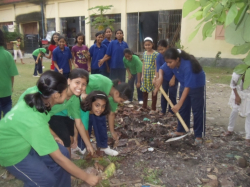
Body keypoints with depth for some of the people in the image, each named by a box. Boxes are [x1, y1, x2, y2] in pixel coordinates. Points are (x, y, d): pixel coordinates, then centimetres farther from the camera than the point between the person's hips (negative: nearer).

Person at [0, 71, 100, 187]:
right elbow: (58, 158, -32)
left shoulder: (35, 99, -18)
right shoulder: (35, 122, -39)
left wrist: (50, 137, 5)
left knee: (63, 153, -1)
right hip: (11, 152, -7)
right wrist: (87, 177, -24)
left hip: (24, 142, 7)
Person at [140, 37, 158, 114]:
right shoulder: (144, 53, 8)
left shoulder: (155, 54, -10)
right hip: (145, 74, 6)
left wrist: (155, 76, -15)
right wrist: (142, 75, 10)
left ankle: (153, 109, 11)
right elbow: (143, 64, 12)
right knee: (144, 90, 13)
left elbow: (156, 66, -11)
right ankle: (144, 106, 30)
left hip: (152, 74, -6)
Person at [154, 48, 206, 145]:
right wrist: (160, 77, -27)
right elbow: (162, 69, -2)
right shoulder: (171, 63, -20)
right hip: (184, 84, 7)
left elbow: (187, 87, -39)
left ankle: (199, 135, 6)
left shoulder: (187, 65, -39)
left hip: (197, 86, -7)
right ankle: (181, 130, 26)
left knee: (197, 111, -3)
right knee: (183, 109, 13)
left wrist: (179, 104, -42)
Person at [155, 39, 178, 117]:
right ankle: (163, 110, 19)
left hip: (173, 78, -3)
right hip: (164, 78, 3)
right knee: (163, 94, 6)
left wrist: (173, 79, -18)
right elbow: (158, 70, -16)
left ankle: (171, 111, 15)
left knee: (172, 94, 2)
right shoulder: (159, 57, -16)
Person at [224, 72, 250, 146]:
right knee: (234, 111, 9)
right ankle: (230, 130, 32)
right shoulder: (237, 75, -33)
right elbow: (233, 85, -11)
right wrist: (237, 96, -9)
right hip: (238, 92, 1)